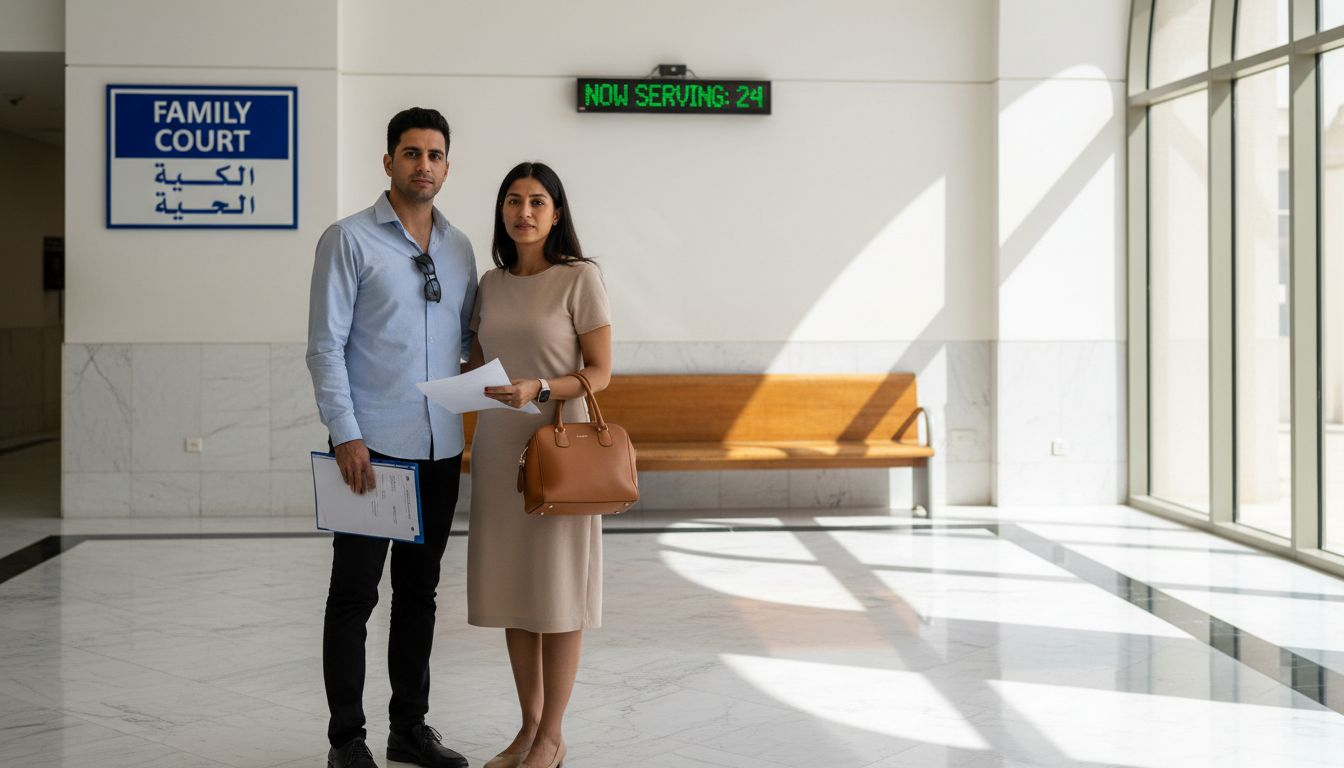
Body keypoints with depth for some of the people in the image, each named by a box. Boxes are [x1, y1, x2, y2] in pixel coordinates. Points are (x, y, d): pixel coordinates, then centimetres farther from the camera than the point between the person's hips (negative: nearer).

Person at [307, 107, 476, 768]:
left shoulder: (458, 248, 12)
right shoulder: (349, 240, -4)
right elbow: (326, 346, -8)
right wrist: (346, 435, -15)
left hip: (439, 449, 5)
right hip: (372, 448, -5)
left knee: (419, 592, 14)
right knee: (354, 595, 1)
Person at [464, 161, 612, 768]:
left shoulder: (579, 278, -6)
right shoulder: (491, 284, 10)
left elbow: (599, 372, -7)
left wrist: (539, 389, -22)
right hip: (497, 447, 5)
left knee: (556, 591, 1)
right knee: (511, 588, 9)